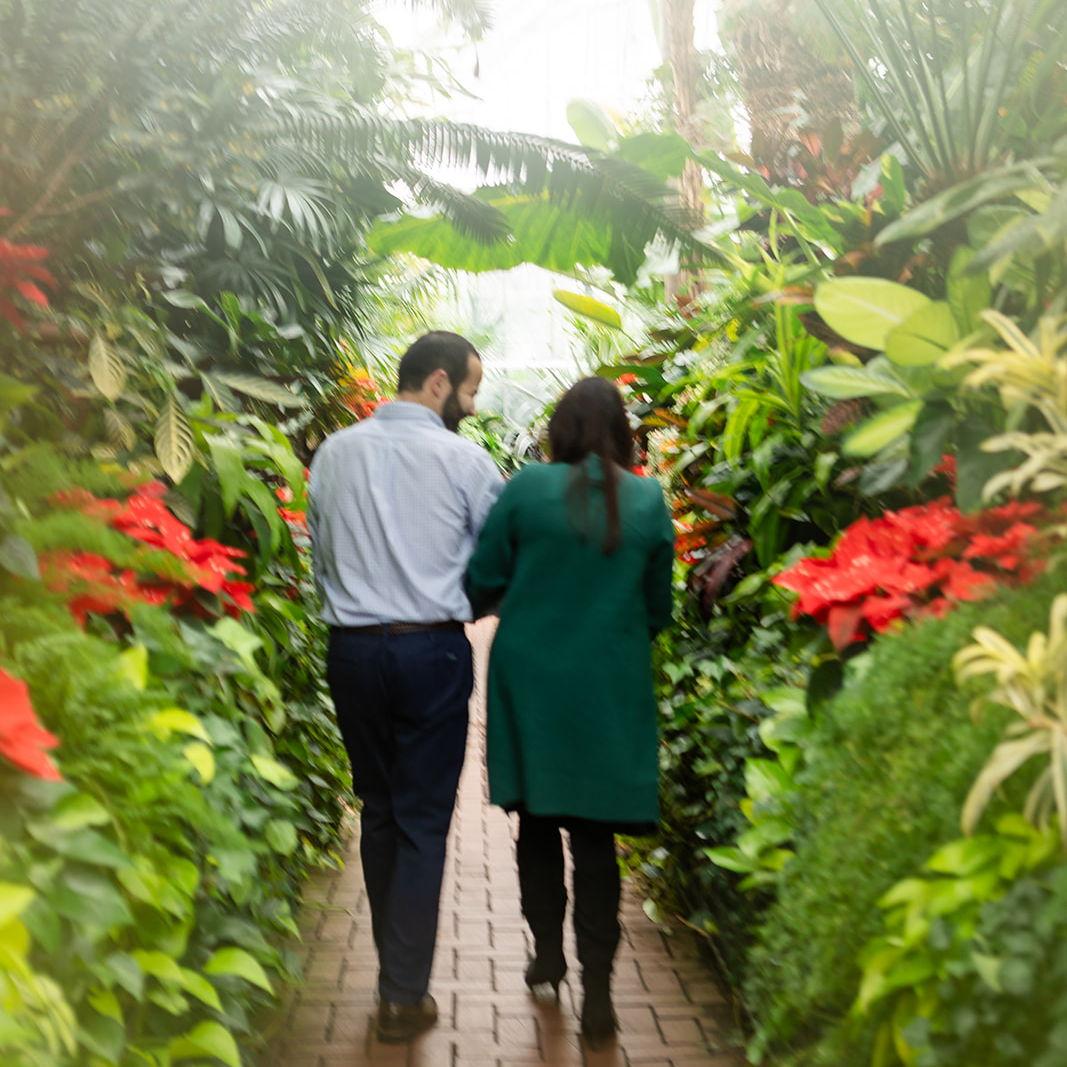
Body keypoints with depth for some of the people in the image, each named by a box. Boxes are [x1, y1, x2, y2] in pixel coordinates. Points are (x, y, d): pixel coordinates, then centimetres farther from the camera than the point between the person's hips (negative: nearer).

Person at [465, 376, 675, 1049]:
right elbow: (658, 607, 5)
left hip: (531, 682, 0)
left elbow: (483, 583, -3)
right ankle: (597, 989, 4)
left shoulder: (527, 488, -8)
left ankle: (548, 960, 26)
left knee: (538, 820, 16)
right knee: (596, 836, 6)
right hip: (610, 691, 0)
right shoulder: (649, 501, -3)